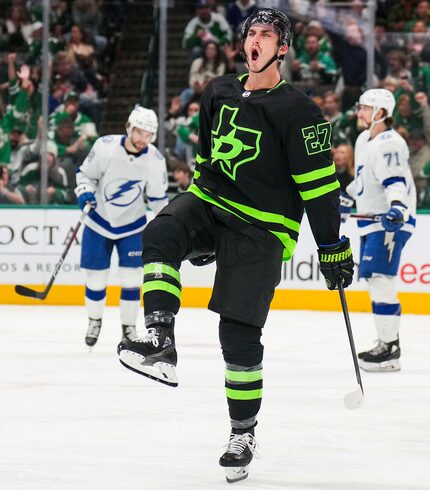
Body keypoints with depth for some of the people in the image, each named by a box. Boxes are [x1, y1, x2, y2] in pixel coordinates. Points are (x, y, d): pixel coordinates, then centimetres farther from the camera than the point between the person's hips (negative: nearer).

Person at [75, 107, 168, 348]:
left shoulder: (155, 160, -14)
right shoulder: (105, 147, -19)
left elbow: (158, 197, 0)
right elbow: (85, 174, -4)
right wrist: (85, 193, -23)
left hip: (132, 224, 1)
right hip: (99, 219, -1)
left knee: (132, 278, -4)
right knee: (96, 276, 3)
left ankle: (129, 326, 13)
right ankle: (95, 321, 26)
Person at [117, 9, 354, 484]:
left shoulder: (296, 111, -9)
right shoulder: (218, 94, 10)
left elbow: (320, 184, -8)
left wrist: (333, 247, -8)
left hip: (260, 229, -5)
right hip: (210, 201, 5)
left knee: (239, 333, -7)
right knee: (161, 234, -29)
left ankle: (243, 433, 9)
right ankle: (160, 344, -37)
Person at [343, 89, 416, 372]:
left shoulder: (390, 144, -17)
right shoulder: (364, 140, 13)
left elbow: (396, 181, -30)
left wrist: (397, 206, -46)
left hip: (391, 221, -10)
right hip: (372, 220, 10)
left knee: (381, 280, -16)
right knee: (375, 282, 14)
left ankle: (390, 351, -16)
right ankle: (389, 341, 23)